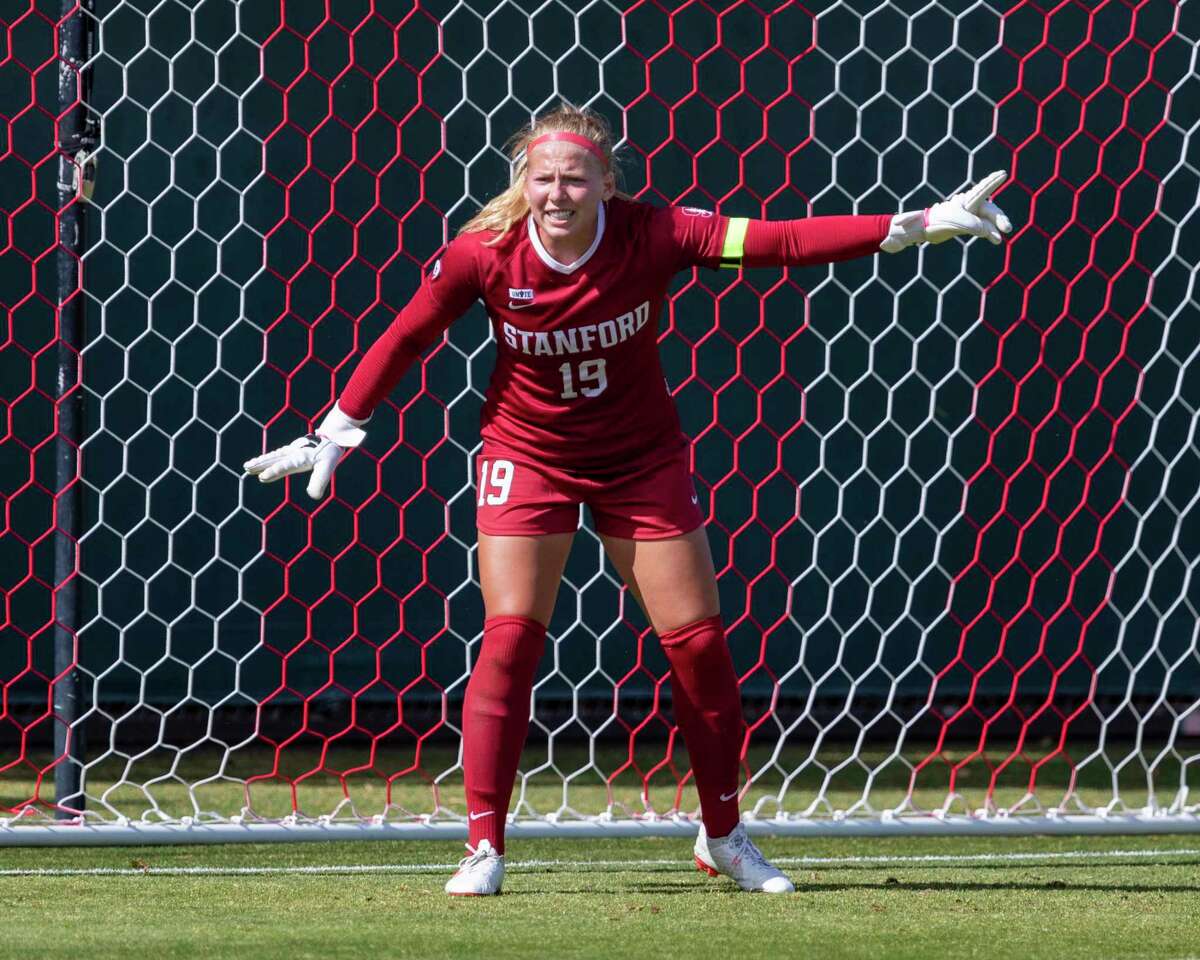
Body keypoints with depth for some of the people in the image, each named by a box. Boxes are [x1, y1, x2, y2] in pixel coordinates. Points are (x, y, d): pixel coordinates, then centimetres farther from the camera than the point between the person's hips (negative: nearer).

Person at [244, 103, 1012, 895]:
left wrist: (917, 227, -27)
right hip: (528, 456, -1)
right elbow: (406, 338, -6)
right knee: (510, 638, -12)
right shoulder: (486, 253, -20)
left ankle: (723, 835, 19)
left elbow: (778, 242, -22)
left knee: (698, 639, 2)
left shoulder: (651, 235, -20)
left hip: (642, 457, 1)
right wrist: (336, 433, -4)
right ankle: (484, 848, -5)